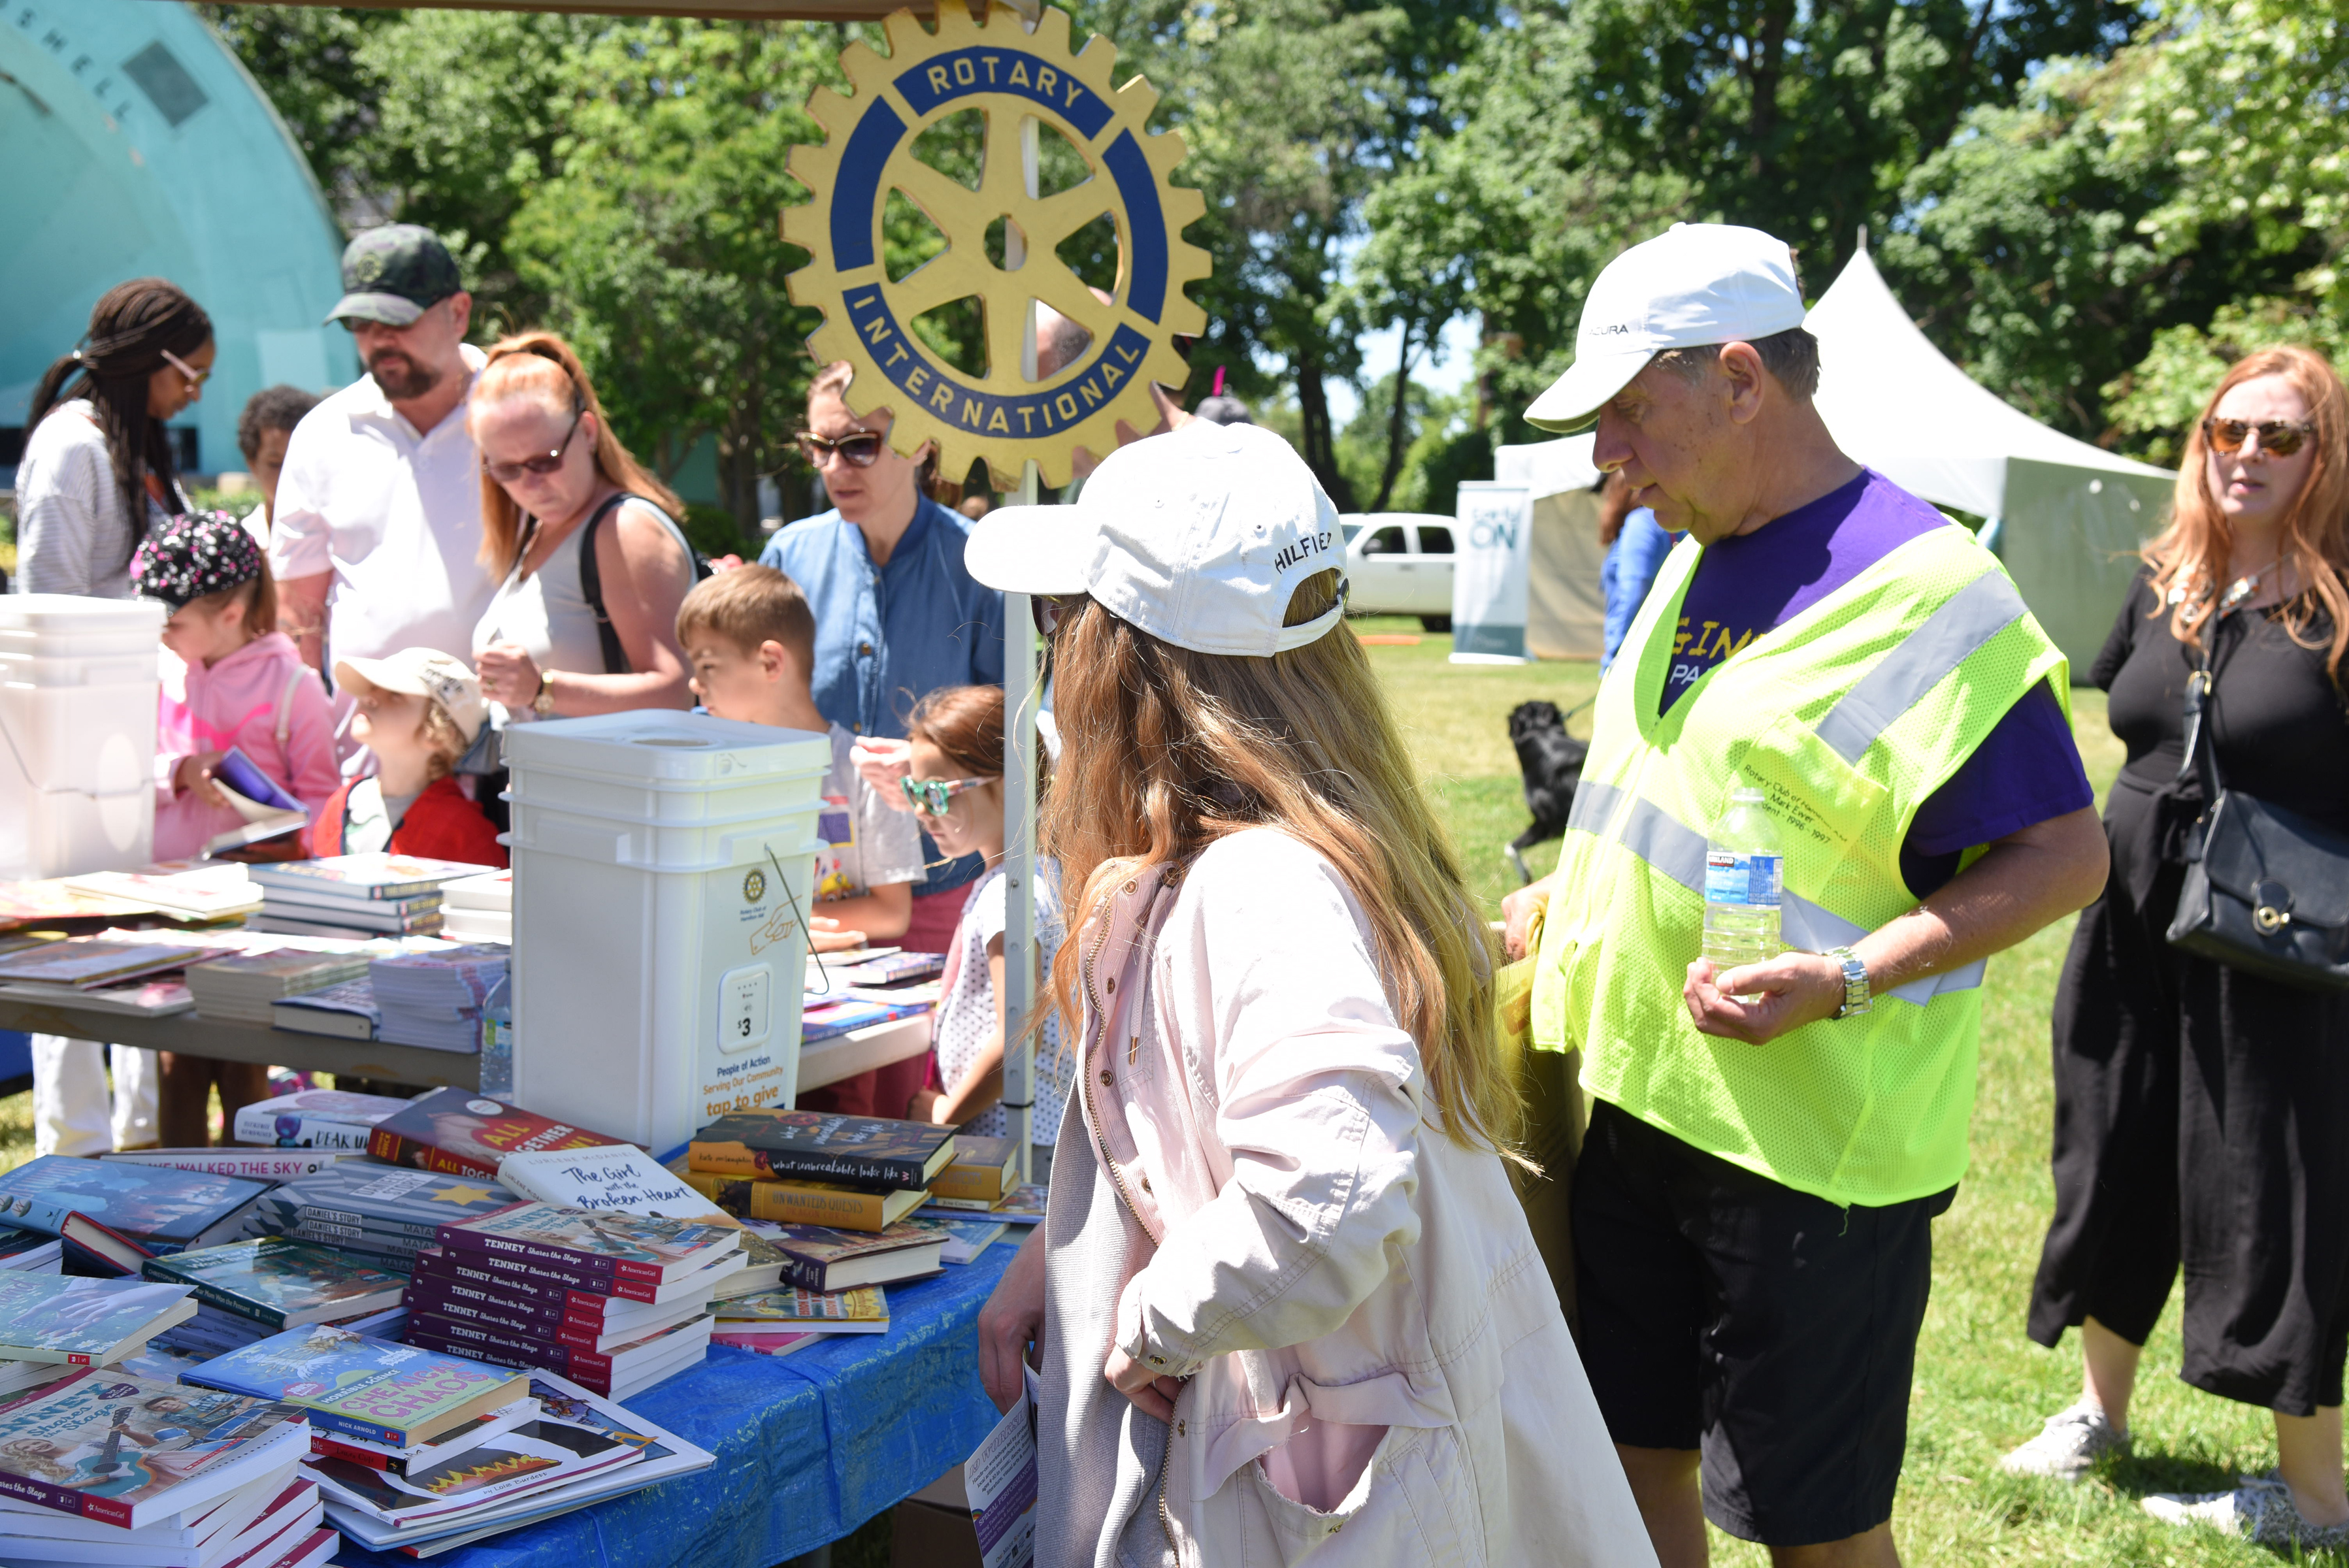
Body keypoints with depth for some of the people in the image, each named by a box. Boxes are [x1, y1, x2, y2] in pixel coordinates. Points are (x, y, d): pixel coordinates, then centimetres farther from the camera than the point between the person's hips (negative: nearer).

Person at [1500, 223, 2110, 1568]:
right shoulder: (1691, 556, 10)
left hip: (1814, 1142, -8)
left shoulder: (1923, 586, -17)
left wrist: (1848, 979, -27)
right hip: (1635, 1103, 8)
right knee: (1635, 1455, 17)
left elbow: (2065, 855, -17)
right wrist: (1570, 896, 11)